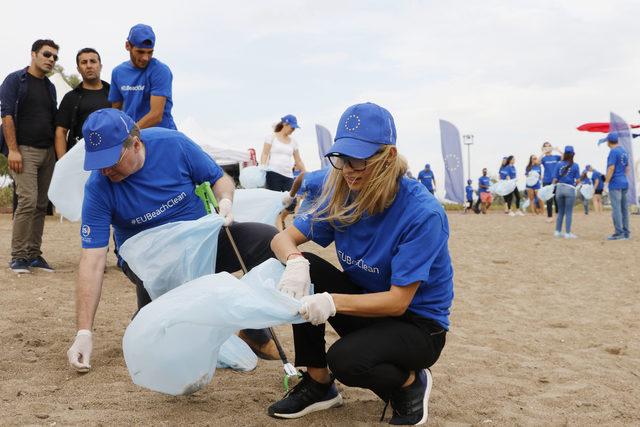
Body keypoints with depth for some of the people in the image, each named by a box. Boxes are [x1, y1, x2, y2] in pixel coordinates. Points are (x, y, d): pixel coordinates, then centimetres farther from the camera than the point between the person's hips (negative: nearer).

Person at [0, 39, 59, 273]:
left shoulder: (50, 87, 18)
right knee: (28, 200, -15)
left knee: (41, 204, 5)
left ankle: (34, 254, 11)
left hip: (47, 152, 6)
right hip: (24, 150, -6)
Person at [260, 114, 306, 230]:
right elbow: (265, 154, 0)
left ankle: (280, 219, 27)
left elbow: (298, 160, 19)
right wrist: (262, 168, -15)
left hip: (288, 176, 4)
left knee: (292, 203, -4)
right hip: (273, 173, -4)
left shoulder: (293, 142, 17)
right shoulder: (272, 137, 6)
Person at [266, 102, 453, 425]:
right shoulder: (344, 197, -7)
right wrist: (295, 262, -31)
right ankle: (317, 385, -2)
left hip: (418, 324, -6)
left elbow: (398, 301, -25)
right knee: (305, 270, -17)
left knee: (345, 359, -33)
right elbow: (283, 238, -7)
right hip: (366, 308, 6)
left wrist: (333, 302, -38)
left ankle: (412, 383, 1)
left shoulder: (423, 213, -26)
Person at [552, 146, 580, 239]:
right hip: (570, 189, -3)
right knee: (569, 212, 3)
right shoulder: (575, 166, -4)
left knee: (560, 211, 15)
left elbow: (555, 178, 0)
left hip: (559, 188, 3)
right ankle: (567, 233, 2)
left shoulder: (559, 164, 2)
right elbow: (577, 180, -4)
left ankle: (558, 231, 19)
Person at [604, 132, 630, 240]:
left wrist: (606, 182, -14)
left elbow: (611, 168, -18)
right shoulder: (624, 151, 14)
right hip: (624, 183, 9)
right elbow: (627, 168, 19)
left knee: (616, 208, -9)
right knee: (624, 208, 9)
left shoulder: (613, 151, -12)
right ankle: (626, 233, 11)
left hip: (615, 184, -9)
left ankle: (619, 233, -11)